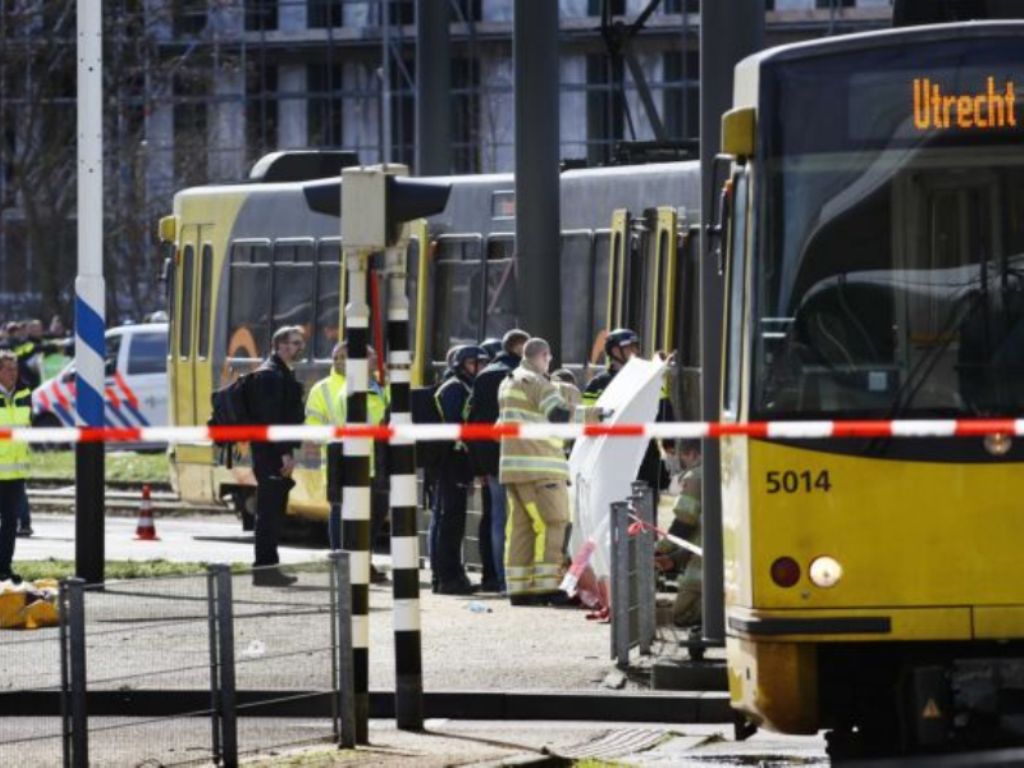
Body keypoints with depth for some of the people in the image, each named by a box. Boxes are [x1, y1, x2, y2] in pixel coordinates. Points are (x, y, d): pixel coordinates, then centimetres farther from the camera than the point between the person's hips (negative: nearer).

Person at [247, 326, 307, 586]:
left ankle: (268, 567, 16)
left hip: (278, 454, 10)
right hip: (271, 454, -10)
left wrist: (289, 452, 17)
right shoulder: (269, 375, -13)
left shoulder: (283, 374, 19)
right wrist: (285, 453, -22)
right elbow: (270, 418, -21)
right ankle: (264, 568, -9)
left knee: (273, 512, 12)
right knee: (269, 511, -9)